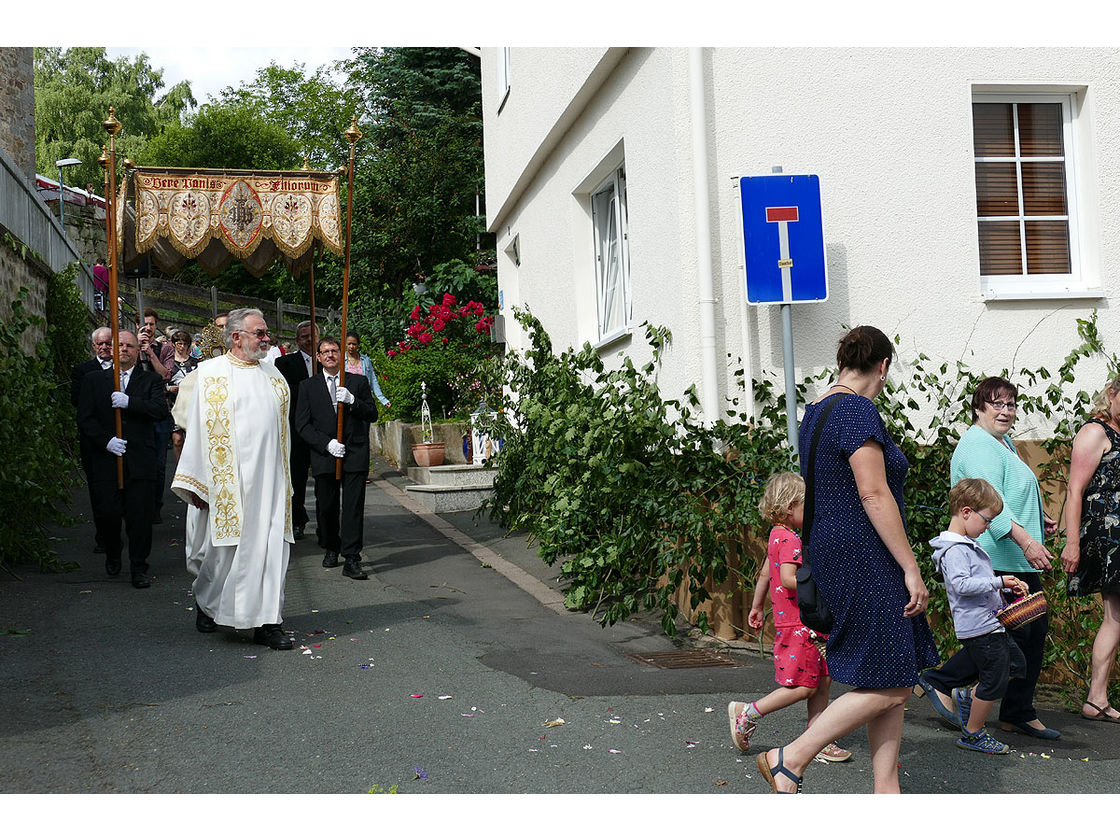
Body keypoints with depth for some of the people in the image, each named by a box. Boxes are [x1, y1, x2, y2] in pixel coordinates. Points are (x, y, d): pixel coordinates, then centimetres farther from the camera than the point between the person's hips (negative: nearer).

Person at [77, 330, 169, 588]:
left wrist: (129, 402, -19)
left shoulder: (151, 380, 8)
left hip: (140, 461, -1)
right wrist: (106, 440, -10)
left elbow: (161, 410, -8)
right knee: (106, 513, 1)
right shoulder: (94, 380, 11)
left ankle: (139, 568, 11)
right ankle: (113, 555, 30)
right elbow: (84, 418, 4)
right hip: (105, 459, 1)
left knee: (140, 516, -2)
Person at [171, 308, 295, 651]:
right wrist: (196, 484, -3)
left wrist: (285, 481, 13)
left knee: (272, 547, -1)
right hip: (230, 478, -3)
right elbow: (198, 429, 0)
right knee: (227, 546, 3)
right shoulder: (210, 373, 1)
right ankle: (206, 600, 30)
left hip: (270, 478, 4)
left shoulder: (273, 376, 13)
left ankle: (267, 622, 6)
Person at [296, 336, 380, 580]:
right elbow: (302, 424, 2)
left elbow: (372, 414, 6)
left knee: (354, 507, -6)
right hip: (323, 457, 1)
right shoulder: (308, 386, 9)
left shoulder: (359, 382, 10)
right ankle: (331, 549, 28)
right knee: (326, 507, 7)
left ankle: (352, 559, -6)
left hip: (355, 455, -1)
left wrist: (352, 401, -12)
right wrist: (326, 443, -11)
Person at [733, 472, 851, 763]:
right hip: (798, 625, -10)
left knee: (823, 679, 10)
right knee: (804, 686, -6)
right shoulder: (790, 539, -16)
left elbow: (765, 574, 22)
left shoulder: (778, 536, 14)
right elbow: (789, 578, -28)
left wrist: (756, 607, 29)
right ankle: (747, 713, 3)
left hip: (805, 625, 10)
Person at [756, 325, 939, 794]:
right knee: (887, 684, -5)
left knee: (897, 684, 11)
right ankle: (789, 760, -1)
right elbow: (874, 495, -20)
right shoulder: (857, 410, -14)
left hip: (833, 553, 10)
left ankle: (886, 791, 14)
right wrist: (911, 568, -17)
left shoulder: (815, 412, 16)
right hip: (865, 558, -10)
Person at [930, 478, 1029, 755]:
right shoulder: (954, 550, -18)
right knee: (995, 682, -1)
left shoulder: (969, 545, 15)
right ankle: (972, 734, 13)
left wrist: (1009, 585, 14)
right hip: (978, 627, -10)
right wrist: (998, 581, -28)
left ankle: (968, 696, 25)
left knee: (1017, 666, 19)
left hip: (992, 623, 10)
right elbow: (960, 584, -30)